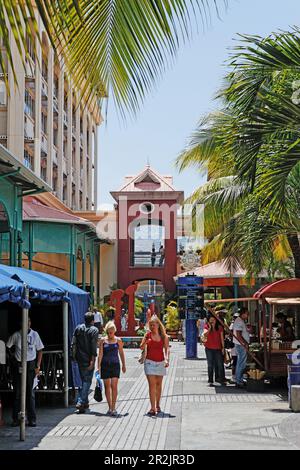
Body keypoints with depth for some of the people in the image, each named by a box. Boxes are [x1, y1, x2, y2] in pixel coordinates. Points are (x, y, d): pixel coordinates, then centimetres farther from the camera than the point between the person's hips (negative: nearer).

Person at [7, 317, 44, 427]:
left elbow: (39, 350, 5)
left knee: (30, 392, 1)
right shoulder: (16, 335, -2)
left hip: (30, 365, 0)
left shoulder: (35, 334, 1)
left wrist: (38, 366, 0)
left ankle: (32, 419, 5)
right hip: (18, 366, 0)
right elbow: (8, 347, 12)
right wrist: (13, 356, 4)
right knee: (17, 392, 4)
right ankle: (15, 418, 11)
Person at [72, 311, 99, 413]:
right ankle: (81, 403, -9)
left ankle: (84, 402, 23)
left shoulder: (78, 328, 8)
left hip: (79, 358, 5)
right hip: (88, 359, -5)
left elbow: (73, 343, 7)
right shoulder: (94, 330, -8)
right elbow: (94, 347, -14)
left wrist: (74, 355, 12)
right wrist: (92, 360, -16)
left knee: (82, 380, 17)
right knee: (87, 381, 0)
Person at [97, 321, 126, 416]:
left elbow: (121, 353, 13)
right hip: (105, 365, 1)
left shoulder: (118, 341, 3)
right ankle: (110, 407, 16)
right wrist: (99, 367, -8)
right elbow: (100, 354, -1)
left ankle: (113, 408, -5)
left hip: (115, 365, -1)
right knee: (107, 386, 5)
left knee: (114, 386, -8)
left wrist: (123, 365, 18)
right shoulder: (103, 340, 2)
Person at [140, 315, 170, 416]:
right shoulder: (148, 334, 0)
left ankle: (158, 405, 24)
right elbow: (142, 348, 3)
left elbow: (167, 349, -1)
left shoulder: (164, 336, 1)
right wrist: (145, 342, -18)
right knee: (152, 385, -8)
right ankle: (153, 408, -11)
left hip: (160, 362, 2)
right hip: (150, 362, -1)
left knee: (159, 384, 11)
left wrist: (167, 359, -15)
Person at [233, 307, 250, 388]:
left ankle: (238, 380, 23)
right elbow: (238, 335, -24)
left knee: (240, 363, 16)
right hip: (241, 345, -11)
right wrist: (245, 344, -22)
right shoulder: (240, 322, -17)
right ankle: (239, 382, -4)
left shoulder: (240, 321, 15)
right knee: (241, 364, -7)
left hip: (241, 345, 11)